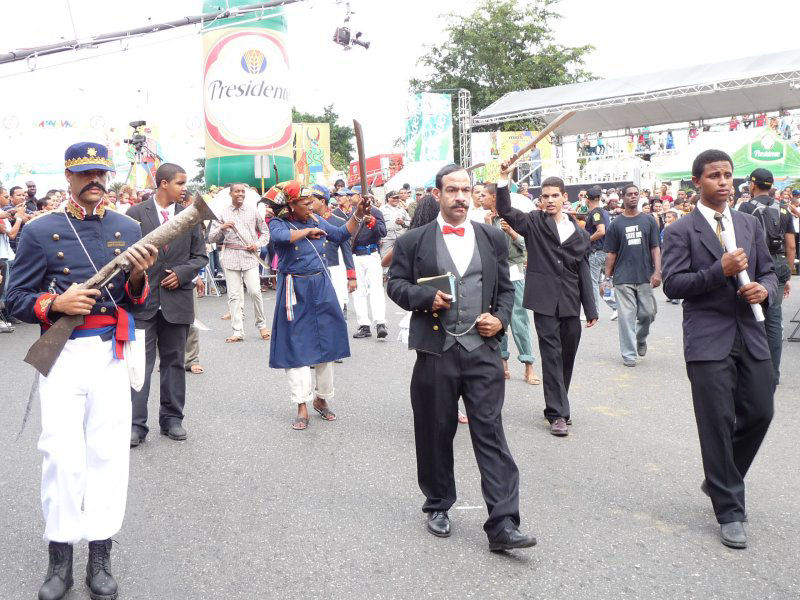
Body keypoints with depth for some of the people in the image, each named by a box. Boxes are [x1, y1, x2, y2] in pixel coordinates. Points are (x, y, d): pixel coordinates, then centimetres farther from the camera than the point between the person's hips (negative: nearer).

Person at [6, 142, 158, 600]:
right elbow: (15, 300, 3)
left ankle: (101, 557, 16)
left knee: (108, 453, 4)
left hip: (111, 355, 1)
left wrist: (139, 275, -12)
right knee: (62, 455, 1)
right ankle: (60, 558, 16)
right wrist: (55, 303, -16)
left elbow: (138, 304, 9)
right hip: (60, 354, -1)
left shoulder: (128, 230, 7)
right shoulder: (40, 231, 2)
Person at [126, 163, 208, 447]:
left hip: (177, 300, 3)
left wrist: (182, 273, -6)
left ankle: (172, 419, 21)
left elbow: (200, 256, 11)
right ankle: (136, 424, 3)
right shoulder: (136, 213, -1)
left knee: (174, 362, 11)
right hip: (143, 299, -3)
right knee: (140, 363, -3)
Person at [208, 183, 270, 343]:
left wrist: (258, 244, -1)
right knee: (234, 295, -1)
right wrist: (222, 228, -12)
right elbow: (211, 238, 7)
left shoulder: (253, 211, 10)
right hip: (231, 256, 1)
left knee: (254, 291, -10)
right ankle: (238, 331, 4)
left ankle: (261, 324, 10)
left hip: (250, 256, 0)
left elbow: (265, 232, 17)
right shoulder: (222, 213, 8)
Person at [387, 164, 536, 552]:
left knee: (491, 435, -3)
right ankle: (438, 507, 30)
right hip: (435, 351, 0)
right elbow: (396, 284, 5)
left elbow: (506, 289, 15)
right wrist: (426, 297, -13)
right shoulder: (413, 241, 5)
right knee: (435, 435, 11)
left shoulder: (493, 238, 12)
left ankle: (503, 524, -1)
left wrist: (501, 319, -3)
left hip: (483, 350, 1)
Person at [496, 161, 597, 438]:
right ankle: (557, 413, 0)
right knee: (552, 355, -5)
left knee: (568, 356, 10)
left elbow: (584, 272, 12)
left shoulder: (578, 233, 12)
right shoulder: (534, 222, 4)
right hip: (545, 300, -4)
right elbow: (505, 211, -11)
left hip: (570, 302, 4)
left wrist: (591, 309, 9)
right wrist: (504, 180, -23)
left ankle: (558, 404, 26)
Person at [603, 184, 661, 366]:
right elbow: (611, 253, 7)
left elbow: (655, 248, 5)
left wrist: (657, 271, -6)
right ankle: (629, 354, 6)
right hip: (623, 278, -1)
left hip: (645, 276, 1)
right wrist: (607, 277, 3)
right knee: (626, 316, -2)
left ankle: (641, 338, 33)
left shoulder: (649, 220, 8)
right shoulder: (616, 224, 6)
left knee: (648, 313, 3)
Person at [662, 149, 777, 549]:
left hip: (750, 336, 5)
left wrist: (765, 289, -6)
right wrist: (720, 270, -21)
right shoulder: (680, 231, -4)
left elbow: (768, 272, 17)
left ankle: (720, 480, 34)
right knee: (718, 423, -1)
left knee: (759, 414, 9)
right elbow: (672, 285, -11)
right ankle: (729, 512, 11)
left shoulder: (750, 225, 12)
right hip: (708, 340, -5)